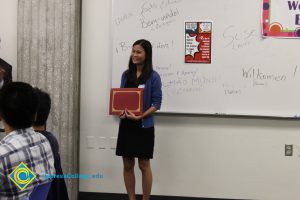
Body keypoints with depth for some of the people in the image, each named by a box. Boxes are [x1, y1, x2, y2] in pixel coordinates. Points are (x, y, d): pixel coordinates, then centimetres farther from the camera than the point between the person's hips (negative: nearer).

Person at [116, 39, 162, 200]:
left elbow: (156, 103, -9)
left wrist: (139, 116, -21)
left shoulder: (153, 77, -7)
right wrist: (120, 111, -8)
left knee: (144, 165, 6)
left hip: (143, 126, -5)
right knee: (127, 165, 9)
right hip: (126, 125, 5)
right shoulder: (126, 75, 8)